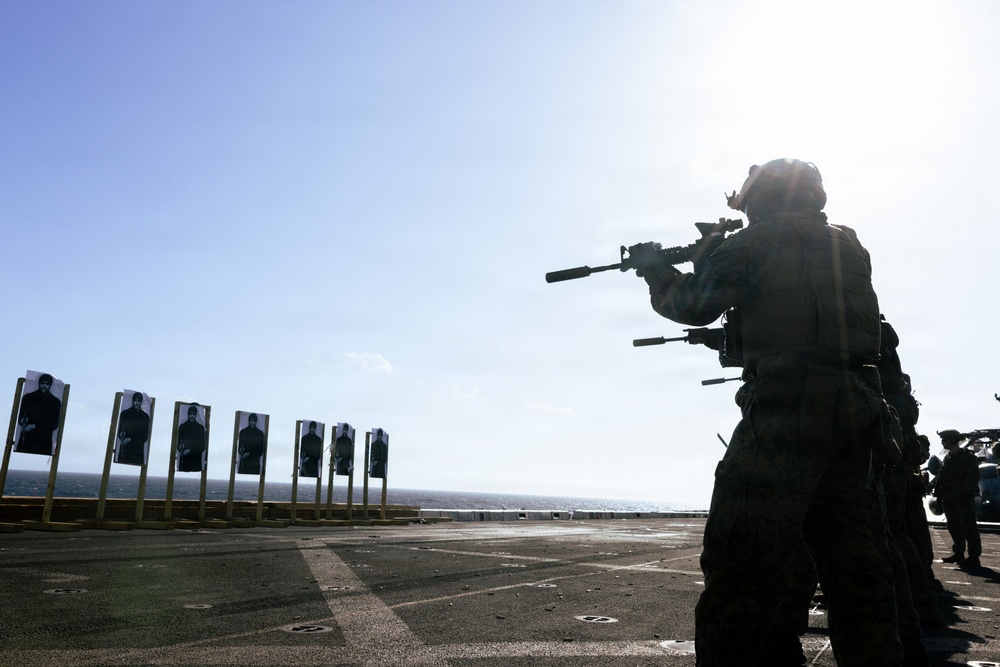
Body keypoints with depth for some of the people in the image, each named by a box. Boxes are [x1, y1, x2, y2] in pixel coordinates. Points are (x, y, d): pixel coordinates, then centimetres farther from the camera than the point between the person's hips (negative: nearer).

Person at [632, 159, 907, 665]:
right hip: (857, 410, 8)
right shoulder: (849, 248, 21)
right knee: (856, 566, 14)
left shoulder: (758, 242, 1)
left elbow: (695, 305, -2)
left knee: (739, 567, -4)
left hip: (787, 410, -7)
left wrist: (655, 269, 16)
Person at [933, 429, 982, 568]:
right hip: (949, 498, 7)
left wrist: (967, 492, -21)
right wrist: (939, 494, 8)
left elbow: (973, 478, -12)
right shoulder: (947, 458, 15)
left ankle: (974, 556, -1)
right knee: (953, 526, 10)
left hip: (964, 498, -7)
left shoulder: (968, 457, -5)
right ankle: (958, 553, 18)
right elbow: (941, 478, 14)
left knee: (968, 526, -5)